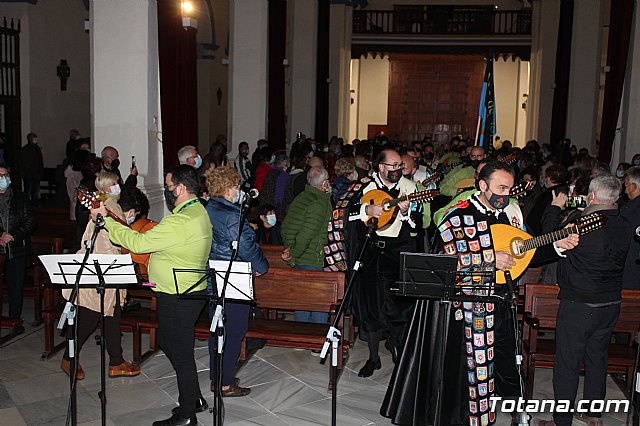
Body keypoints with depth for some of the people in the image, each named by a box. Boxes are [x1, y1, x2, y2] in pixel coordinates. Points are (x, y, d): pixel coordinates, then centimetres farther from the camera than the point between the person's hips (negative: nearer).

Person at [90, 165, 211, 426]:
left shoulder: (180, 222, -26)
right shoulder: (198, 211, 8)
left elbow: (138, 243, -23)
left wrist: (106, 220, -13)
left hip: (177, 299, -10)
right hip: (191, 291, 10)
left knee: (180, 353, 3)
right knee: (169, 343, 23)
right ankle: (194, 399, 35)